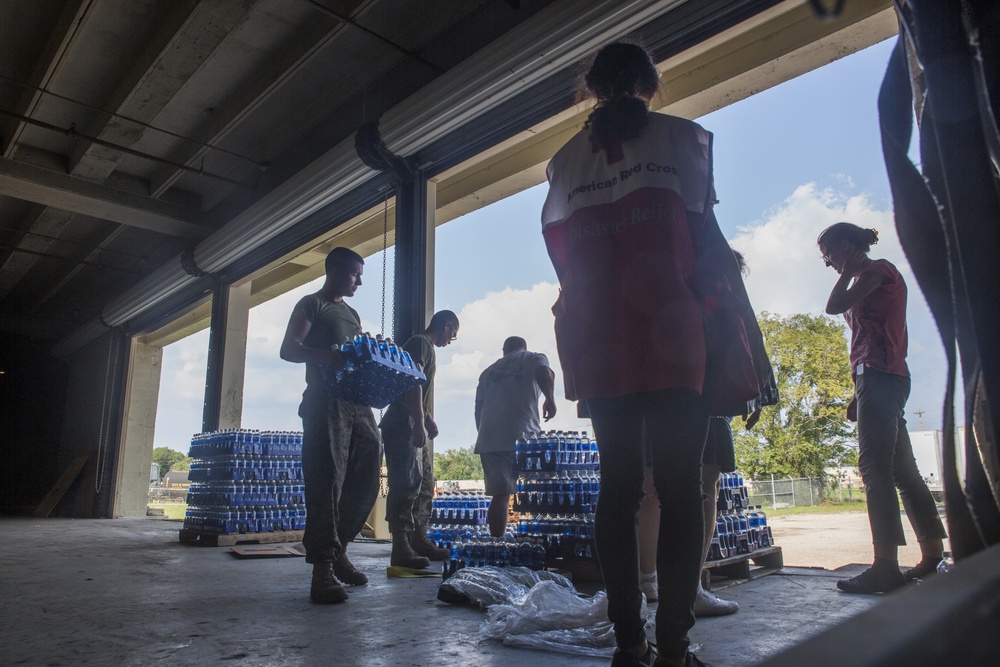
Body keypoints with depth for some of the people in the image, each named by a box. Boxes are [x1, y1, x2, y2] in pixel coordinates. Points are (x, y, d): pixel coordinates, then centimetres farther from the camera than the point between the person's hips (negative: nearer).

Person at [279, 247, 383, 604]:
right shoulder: (311, 305, 6)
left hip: (357, 404, 7)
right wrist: (325, 355, -25)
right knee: (326, 484, -11)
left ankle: (339, 550, 17)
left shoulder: (352, 314, 27)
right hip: (325, 403, -7)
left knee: (366, 480, 4)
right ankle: (323, 569, -9)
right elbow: (288, 350, -6)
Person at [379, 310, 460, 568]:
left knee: (425, 484, 13)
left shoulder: (426, 346, 23)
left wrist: (428, 419, 27)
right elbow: (413, 383, -20)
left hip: (414, 428, 11)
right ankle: (401, 549, -10)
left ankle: (419, 540, 19)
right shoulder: (420, 343, -8)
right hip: (403, 426, -11)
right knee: (406, 485, -12)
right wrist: (420, 424, -24)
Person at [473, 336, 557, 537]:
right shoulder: (533, 358, 16)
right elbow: (545, 373, -9)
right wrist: (550, 400, 1)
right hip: (522, 436, -4)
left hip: (489, 440, 4)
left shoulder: (488, 371, 27)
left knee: (499, 495, 4)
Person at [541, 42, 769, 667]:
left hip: (599, 347, 4)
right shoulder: (681, 136, 7)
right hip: (673, 340, -3)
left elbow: (562, 252, 14)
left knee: (619, 486, 7)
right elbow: (705, 237, 0)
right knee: (681, 489, -1)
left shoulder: (565, 159, 15)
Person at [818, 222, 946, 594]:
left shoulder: (878, 269, -1)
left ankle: (886, 566, -20)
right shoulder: (869, 280, 26)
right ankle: (933, 556, 17)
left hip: (878, 376, -10)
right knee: (902, 470, 11)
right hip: (887, 379, 10)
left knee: (875, 467, -17)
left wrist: (848, 269, 2)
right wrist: (860, 394, 19)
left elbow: (835, 305, -15)